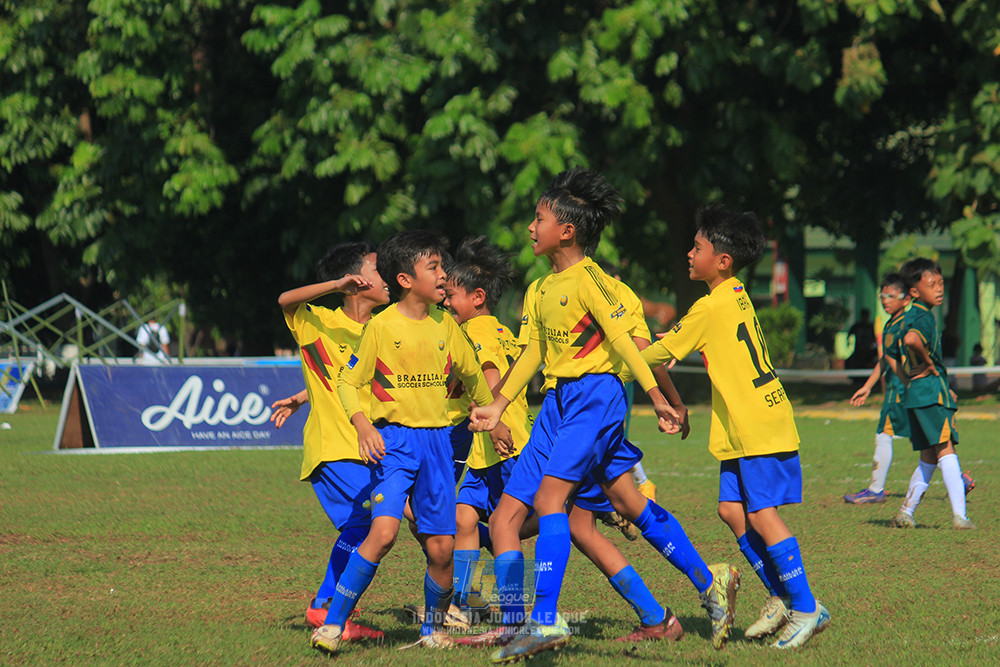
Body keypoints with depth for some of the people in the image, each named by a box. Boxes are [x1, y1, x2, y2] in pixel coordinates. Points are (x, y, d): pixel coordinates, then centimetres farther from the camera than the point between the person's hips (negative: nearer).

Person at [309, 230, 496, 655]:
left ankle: (433, 629, 23)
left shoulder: (445, 324, 7)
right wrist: (362, 425, -16)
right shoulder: (381, 326, -7)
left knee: (441, 547, 0)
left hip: (436, 440, 5)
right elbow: (347, 382, -2)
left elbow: (471, 375, 23)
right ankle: (333, 623, -15)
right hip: (393, 440, -5)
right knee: (384, 531, -23)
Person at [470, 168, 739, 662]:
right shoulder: (546, 287, 14)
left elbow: (623, 339, -16)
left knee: (548, 496, -18)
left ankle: (545, 621, -21)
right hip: (559, 400, 9)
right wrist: (498, 406, 24)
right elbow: (534, 352, 23)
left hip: (596, 394, -9)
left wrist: (656, 396, -19)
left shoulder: (588, 279, -12)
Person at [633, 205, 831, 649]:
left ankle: (806, 609, -6)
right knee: (731, 508, 7)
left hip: (759, 429, -9)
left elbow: (663, 352, -3)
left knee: (761, 514, -9)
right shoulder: (738, 298, 12)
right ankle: (781, 597, 12)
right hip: (741, 431, 9)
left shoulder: (711, 307, -15)